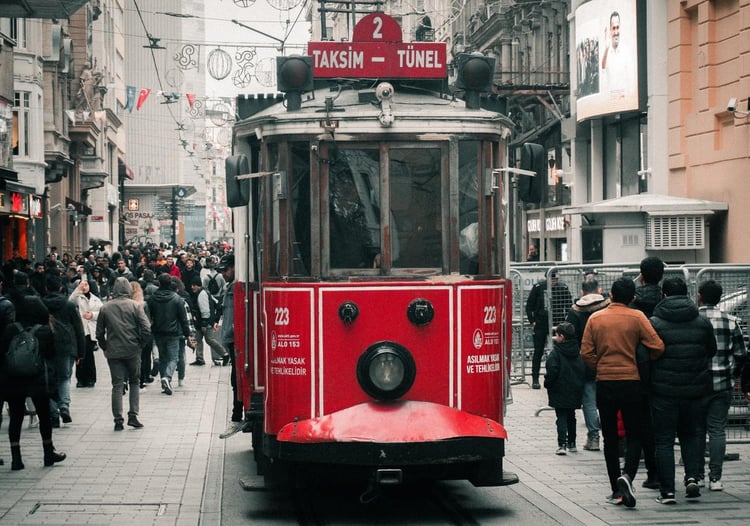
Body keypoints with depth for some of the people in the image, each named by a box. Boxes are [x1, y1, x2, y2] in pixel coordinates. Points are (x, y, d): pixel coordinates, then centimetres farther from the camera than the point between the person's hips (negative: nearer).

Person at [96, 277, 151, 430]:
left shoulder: (105, 308, 2)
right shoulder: (135, 306, -5)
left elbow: (99, 333, 4)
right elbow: (147, 329, -11)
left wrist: (105, 348, 16)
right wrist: (140, 343, 4)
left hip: (113, 352, 1)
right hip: (132, 350, -1)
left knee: (117, 385, 4)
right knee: (135, 382, 14)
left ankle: (118, 420, -2)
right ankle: (133, 416, 4)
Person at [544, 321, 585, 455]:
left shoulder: (556, 352, -14)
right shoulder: (577, 351, 6)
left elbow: (552, 371, -19)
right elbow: (583, 370, 8)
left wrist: (547, 383, -4)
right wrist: (579, 384, 16)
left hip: (560, 391, -6)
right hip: (575, 391, 6)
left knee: (561, 417, -4)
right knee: (571, 416, 19)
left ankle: (562, 445, -16)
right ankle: (572, 443, 24)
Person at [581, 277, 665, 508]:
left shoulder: (595, 318, 1)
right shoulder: (637, 317, -5)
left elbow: (586, 353, -2)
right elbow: (657, 347, -10)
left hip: (604, 384, 2)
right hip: (631, 383, -2)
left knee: (610, 439, 10)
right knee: (634, 436, 6)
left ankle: (616, 491, 11)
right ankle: (627, 476, -19)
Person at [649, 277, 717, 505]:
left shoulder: (654, 323, -8)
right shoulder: (702, 323, 2)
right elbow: (712, 352, 10)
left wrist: (647, 384, 6)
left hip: (664, 391, -3)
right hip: (696, 390, 3)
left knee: (664, 440, 5)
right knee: (692, 434, 19)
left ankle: (667, 491, 2)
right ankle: (692, 476, 0)